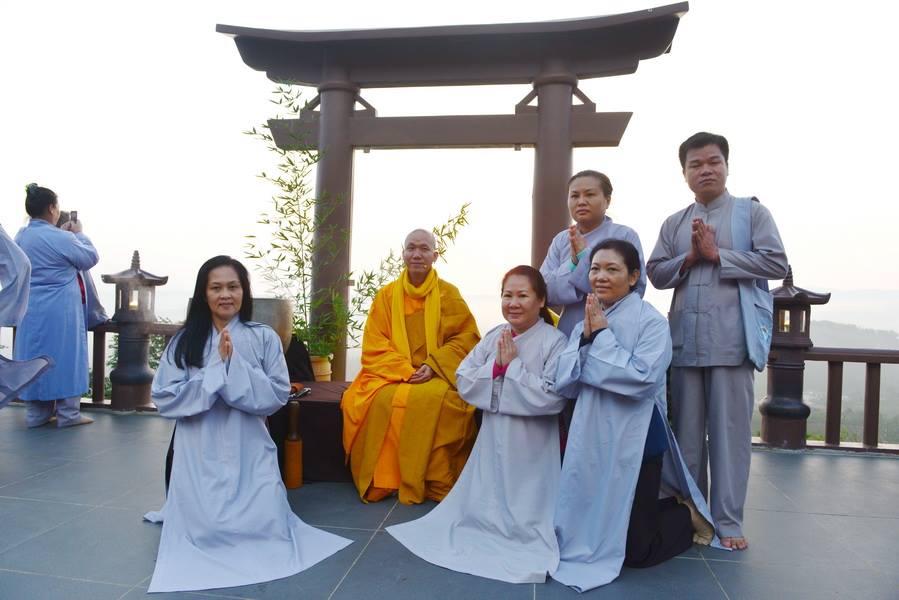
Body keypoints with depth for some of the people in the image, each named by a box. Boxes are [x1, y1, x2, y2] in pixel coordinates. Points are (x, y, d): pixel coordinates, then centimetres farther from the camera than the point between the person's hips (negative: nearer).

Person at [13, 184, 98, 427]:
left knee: (34, 357, 12)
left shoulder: (21, 236, 6)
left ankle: (36, 414, 21)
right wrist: (79, 234, 8)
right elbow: (91, 258, -5)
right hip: (60, 312, -7)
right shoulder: (60, 238, -18)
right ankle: (68, 413, 8)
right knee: (63, 356, 2)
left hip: (30, 309, 7)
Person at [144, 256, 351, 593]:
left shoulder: (264, 338, -1)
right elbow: (163, 399, -6)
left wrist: (234, 365, -17)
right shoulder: (185, 341, 1)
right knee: (204, 528, -7)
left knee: (266, 524, -11)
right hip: (199, 453, 0)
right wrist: (215, 368, -15)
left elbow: (278, 395, -7)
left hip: (249, 449, 0)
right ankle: (182, 512, 27)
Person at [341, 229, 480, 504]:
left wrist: (433, 365, -13)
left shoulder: (449, 294, 7)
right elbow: (374, 347, 4)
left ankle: (437, 485, -19)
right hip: (392, 376, 1)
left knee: (440, 399, -34)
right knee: (385, 400, -32)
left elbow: (468, 337, 2)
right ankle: (385, 481, -16)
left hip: (437, 377, -1)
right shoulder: (386, 295, 9)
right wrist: (406, 371, -13)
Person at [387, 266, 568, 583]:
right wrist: (496, 366, -17)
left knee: (525, 512, 5)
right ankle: (482, 528, 37)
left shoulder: (555, 341, -14)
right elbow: (463, 382, -1)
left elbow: (553, 397, -24)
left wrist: (513, 365, -20)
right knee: (483, 504, 15)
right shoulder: (493, 337, 1)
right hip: (492, 438, 5)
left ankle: (526, 544, 27)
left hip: (530, 445, -4)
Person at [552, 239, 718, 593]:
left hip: (634, 440, -6)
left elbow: (643, 379, -27)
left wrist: (603, 336, -20)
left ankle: (687, 515, 31)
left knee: (634, 550, 4)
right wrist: (586, 338, -15)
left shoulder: (651, 321, -13)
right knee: (585, 531, 19)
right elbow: (564, 384, -3)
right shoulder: (585, 324, 6)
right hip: (591, 439, 6)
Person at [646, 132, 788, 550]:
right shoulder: (674, 224, 15)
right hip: (685, 341, 3)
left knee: (730, 432, 0)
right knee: (686, 432, 10)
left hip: (732, 340, -3)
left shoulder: (752, 212, 5)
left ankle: (728, 520, 12)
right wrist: (689, 257, -8)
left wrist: (716, 254, -8)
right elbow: (656, 273, 9)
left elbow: (776, 263, -5)